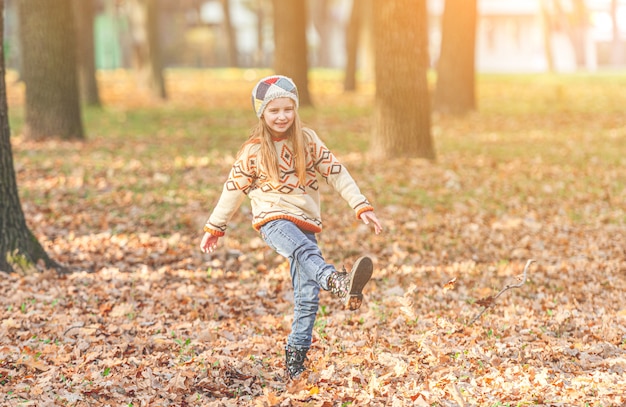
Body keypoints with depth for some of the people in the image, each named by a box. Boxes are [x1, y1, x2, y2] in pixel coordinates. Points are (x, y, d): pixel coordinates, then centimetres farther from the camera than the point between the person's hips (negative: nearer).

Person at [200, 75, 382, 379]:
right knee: (304, 250, -38)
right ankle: (342, 285, -68)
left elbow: (337, 173, 6)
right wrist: (214, 228, 16)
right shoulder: (253, 151, 2)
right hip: (272, 218, -4)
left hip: (305, 221, 4)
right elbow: (233, 189, 11)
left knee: (307, 297, -6)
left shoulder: (308, 141, 7)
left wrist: (362, 207, -1)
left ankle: (295, 360, 5)